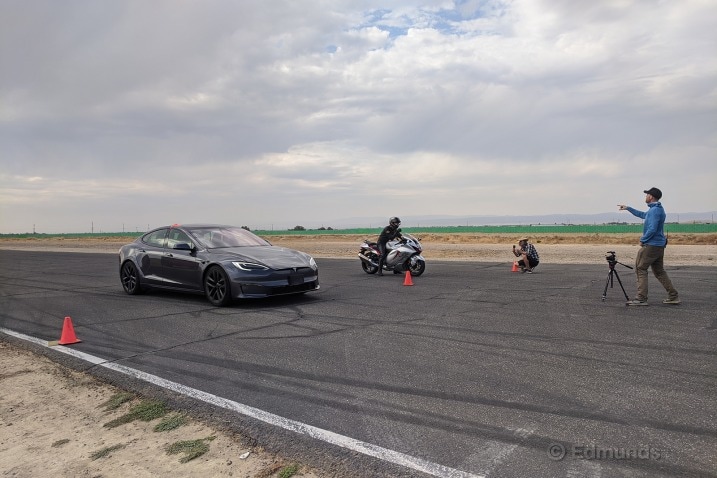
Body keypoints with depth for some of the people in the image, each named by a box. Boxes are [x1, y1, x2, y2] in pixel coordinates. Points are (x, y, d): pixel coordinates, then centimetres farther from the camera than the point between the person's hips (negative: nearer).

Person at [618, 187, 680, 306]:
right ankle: (673, 296, 15)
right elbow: (643, 215, 33)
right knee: (659, 271, 14)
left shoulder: (655, 210, -17)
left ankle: (641, 298, -6)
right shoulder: (657, 209, 15)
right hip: (659, 246, 10)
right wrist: (628, 208, 37)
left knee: (640, 269, -5)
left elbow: (652, 229, -24)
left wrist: (643, 239, -11)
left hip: (651, 245, -10)